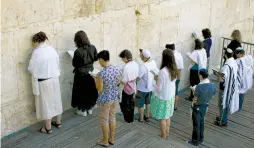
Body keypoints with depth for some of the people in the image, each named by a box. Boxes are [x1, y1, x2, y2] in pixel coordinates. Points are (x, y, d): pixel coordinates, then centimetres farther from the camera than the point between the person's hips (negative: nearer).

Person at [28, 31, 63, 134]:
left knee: (46, 103, 5)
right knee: (56, 100, 17)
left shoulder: (36, 52, -17)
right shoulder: (52, 49, 0)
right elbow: (58, 64, 6)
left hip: (43, 82, -6)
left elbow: (32, 69, -12)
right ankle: (58, 122, 31)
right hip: (54, 79, 6)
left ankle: (48, 128, 15)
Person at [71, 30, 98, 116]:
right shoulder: (92, 48, -9)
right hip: (90, 72, 5)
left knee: (82, 91, 11)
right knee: (90, 90, 18)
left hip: (81, 74, -5)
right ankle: (90, 108, 32)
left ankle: (83, 110, 22)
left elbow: (74, 64, -13)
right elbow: (96, 58, 6)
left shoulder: (78, 51, -24)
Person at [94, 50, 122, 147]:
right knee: (112, 117, 21)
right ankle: (112, 139, 34)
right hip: (115, 97, 6)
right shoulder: (117, 69, -8)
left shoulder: (101, 73, -26)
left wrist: (96, 79, -4)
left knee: (104, 120, 12)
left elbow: (99, 89, -18)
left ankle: (105, 141, 26)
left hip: (105, 99, -6)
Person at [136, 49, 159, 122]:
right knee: (148, 103, 25)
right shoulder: (153, 62, -9)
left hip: (142, 89, -7)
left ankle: (141, 118, 28)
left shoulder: (143, 66, -31)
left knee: (140, 104, 14)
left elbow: (138, 78, -28)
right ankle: (147, 116, 38)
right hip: (150, 87, 7)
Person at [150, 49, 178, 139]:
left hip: (162, 97, -7)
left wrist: (157, 80, -5)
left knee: (162, 118, 10)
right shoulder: (174, 69, -4)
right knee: (167, 116, 21)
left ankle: (163, 136, 23)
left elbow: (159, 89, -22)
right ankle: (167, 134, 35)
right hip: (171, 96, 7)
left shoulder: (163, 71, -28)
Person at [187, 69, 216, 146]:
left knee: (196, 124, 10)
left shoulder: (199, 87, -31)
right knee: (201, 123, 23)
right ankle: (201, 139, 38)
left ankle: (195, 141, 24)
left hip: (197, 107, -6)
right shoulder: (213, 85, -11)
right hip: (205, 106, 6)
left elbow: (195, 100, -22)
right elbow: (212, 96, 3)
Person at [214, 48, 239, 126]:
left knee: (223, 104, 7)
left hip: (225, 88, -8)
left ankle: (223, 121, 19)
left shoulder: (226, 66, -29)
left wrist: (217, 73, -15)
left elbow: (222, 79, -32)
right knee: (227, 103, 22)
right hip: (231, 87, 9)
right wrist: (221, 73, 14)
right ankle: (223, 117, 38)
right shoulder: (235, 63, -1)